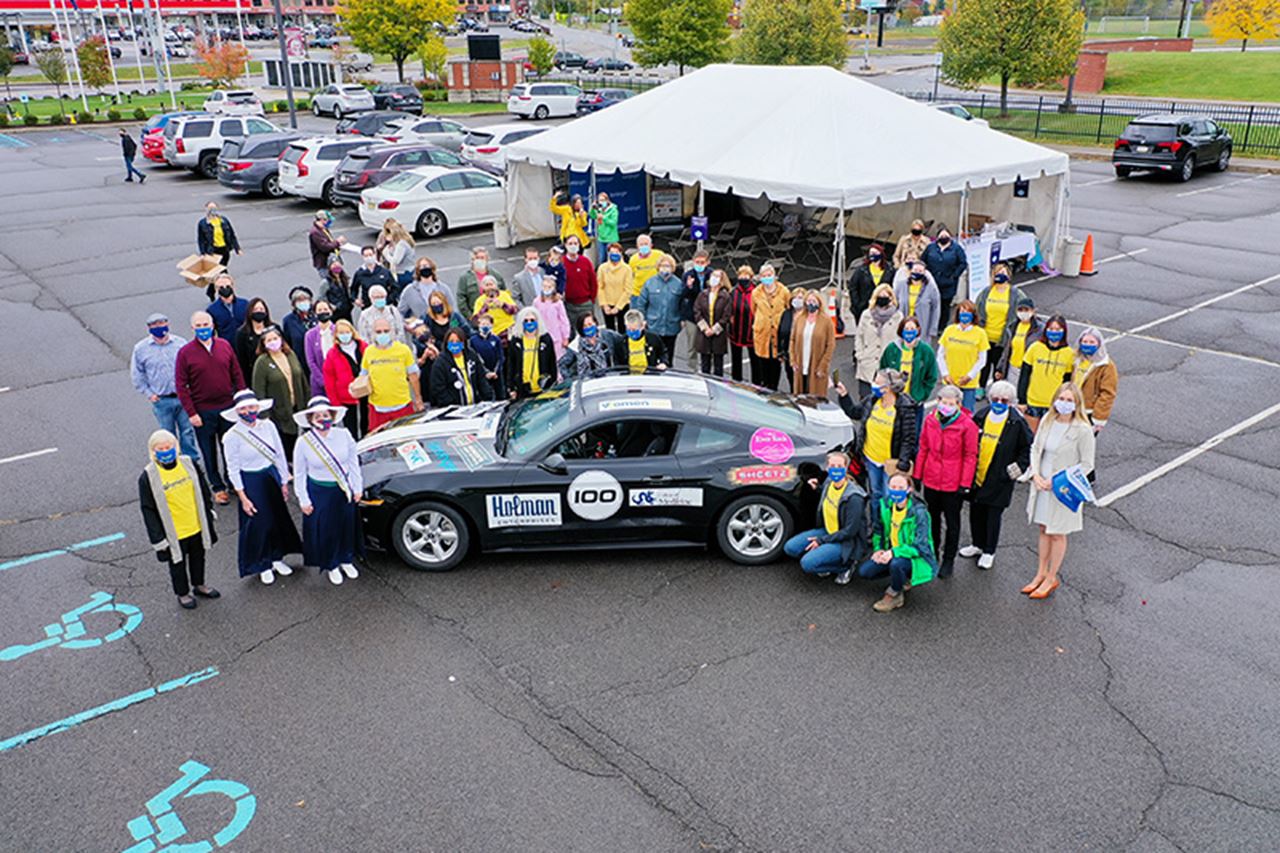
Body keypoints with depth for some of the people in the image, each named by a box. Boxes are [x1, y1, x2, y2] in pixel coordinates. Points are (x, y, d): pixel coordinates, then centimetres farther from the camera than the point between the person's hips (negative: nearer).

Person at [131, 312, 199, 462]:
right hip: (161, 401, 0)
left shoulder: (180, 343, -3)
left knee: (188, 432, 8)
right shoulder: (141, 348, -2)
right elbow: (137, 376, 6)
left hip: (183, 397, 0)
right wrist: (149, 394, 1)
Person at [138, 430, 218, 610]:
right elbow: (148, 510, -12)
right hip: (173, 533, -4)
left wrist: (208, 518, 11)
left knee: (198, 556, 23)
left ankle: (199, 585, 47)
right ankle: (182, 593, 38)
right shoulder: (148, 477, -17)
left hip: (197, 526, 4)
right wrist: (158, 538, -11)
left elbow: (203, 491, 7)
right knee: (177, 563, 16)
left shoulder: (188, 463, -7)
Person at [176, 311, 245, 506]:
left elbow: (237, 375, 6)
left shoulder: (225, 346, 1)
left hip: (228, 408, 2)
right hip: (203, 412, -2)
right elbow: (181, 385, -7)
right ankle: (218, 487, 23)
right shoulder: (185, 352, -7)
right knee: (209, 452, 9)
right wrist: (191, 413, -11)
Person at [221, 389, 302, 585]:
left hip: (272, 476, 4)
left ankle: (277, 558, 36)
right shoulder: (232, 437, -15)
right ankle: (262, 565, 27)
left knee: (278, 517, 15)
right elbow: (233, 470, -9)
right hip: (250, 481, -4)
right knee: (258, 523, 6)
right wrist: (243, 497, -10)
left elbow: (280, 455, 4)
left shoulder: (268, 426, -5)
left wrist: (284, 482, 6)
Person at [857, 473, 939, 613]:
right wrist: (878, 549, -3)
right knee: (864, 571, -11)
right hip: (890, 552, 6)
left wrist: (894, 552, -34)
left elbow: (920, 546, -25)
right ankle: (901, 578, 12)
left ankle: (895, 595, -7)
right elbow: (878, 530, 13)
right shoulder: (884, 504, -5)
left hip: (916, 556, -6)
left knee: (896, 563, -38)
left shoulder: (919, 511, -23)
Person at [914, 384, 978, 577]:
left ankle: (948, 560, 22)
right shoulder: (930, 420, 0)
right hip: (931, 480, 4)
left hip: (953, 483, -4)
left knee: (952, 522, 9)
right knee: (933, 518, 19)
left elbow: (970, 456, -9)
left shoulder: (967, 425, -12)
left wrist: (965, 484, -10)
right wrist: (917, 475, 9)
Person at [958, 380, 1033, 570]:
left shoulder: (1017, 423, -12)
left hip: (999, 480, -4)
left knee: (993, 516, 6)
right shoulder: (981, 415, -1)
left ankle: (989, 552, 22)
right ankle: (978, 545, 35)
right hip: (976, 476, 4)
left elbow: (1029, 447, -1)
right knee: (975, 512, 15)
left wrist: (1018, 468, -6)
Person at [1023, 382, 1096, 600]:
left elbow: (1087, 465, -13)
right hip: (1042, 485, 5)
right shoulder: (1048, 420, -1)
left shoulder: (1083, 430, -18)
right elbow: (1035, 448, 7)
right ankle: (1041, 573, 32)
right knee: (1044, 530, 17)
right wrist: (1035, 474, -8)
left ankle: (1051, 578, 24)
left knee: (1057, 534, 9)